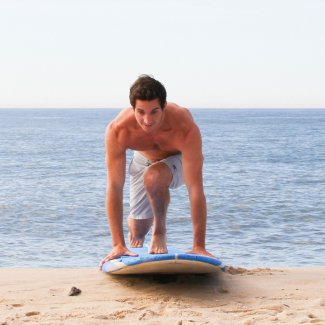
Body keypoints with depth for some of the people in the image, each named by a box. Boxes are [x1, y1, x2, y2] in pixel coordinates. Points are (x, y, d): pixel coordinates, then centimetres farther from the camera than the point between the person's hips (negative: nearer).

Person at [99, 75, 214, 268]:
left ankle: (160, 231, -8)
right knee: (138, 230, 3)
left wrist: (199, 246, -42)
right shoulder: (117, 130, -36)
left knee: (153, 176, -36)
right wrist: (118, 244, -38)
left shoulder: (186, 129, -42)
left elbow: (195, 189, -41)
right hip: (144, 160, 3)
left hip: (179, 159, -2)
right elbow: (114, 187, -35)